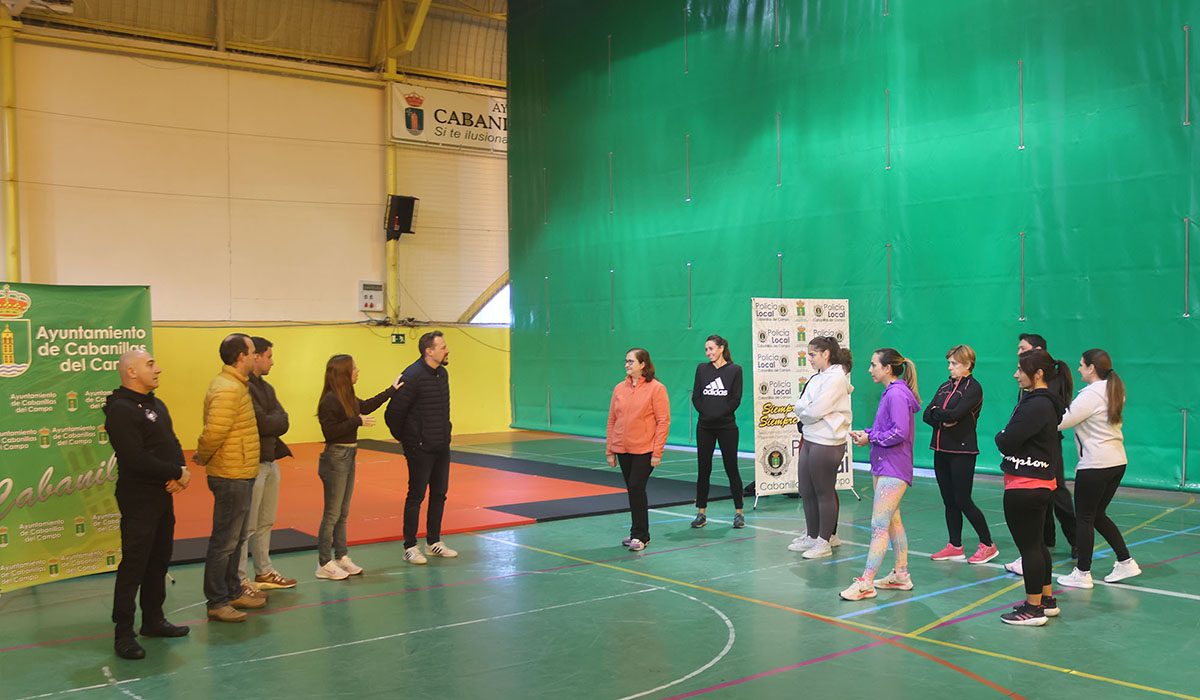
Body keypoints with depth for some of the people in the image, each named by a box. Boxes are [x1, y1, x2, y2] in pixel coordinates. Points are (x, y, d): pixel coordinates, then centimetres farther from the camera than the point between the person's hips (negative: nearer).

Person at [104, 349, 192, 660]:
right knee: (134, 565, -5)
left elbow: (172, 443, 14)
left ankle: (153, 620, 28)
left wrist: (183, 470, -7)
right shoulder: (120, 410, -15)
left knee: (159, 561, 16)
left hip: (163, 495, 9)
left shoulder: (157, 405, 14)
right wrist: (176, 473, -15)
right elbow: (136, 459, -23)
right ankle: (124, 633, 3)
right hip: (138, 499, -9)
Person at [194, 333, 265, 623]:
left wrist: (203, 456, 10)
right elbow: (214, 432, -25)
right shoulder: (228, 390, -20)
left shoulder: (234, 385, 13)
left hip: (240, 475, 10)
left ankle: (233, 592, 30)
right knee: (225, 540, -2)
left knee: (235, 538, 18)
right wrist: (203, 457, -10)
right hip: (232, 476, -10)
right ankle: (217, 603, 7)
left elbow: (215, 432, 19)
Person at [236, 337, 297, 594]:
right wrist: (275, 421, -3)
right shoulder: (242, 387, -16)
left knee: (265, 522, 17)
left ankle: (264, 572, 27)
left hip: (270, 460, 9)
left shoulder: (266, 387, 15)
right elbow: (262, 423, -22)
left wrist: (269, 422, -11)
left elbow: (283, 421, 6)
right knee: (246, 526, -3)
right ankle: (239, 580, 5)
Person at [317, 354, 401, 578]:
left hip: (348, 458, 9)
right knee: (332, 514, -2)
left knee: (343, 513, 15)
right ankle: (324, 564, 7)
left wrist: (391, 390, 31)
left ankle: (341, 557, 24)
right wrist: (357, 422, -18)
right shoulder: (330, 400, -18)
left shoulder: (347, 397, 9)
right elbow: (329, 432, -22)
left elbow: (365, 406, 27)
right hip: (335, 458, -9)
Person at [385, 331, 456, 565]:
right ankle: (410, 547, 8)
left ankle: (433, 542, 24)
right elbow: (393, 412, -16)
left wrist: (446, 431, 15)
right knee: (416, 495, -1)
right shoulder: (413, 376, -17)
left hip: (442, 447, 8)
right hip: (420, 449, -8)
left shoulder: (442, 373, 9)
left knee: (439, 494, 12)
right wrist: (404, 438, -5)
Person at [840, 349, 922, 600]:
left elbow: (899, 433, -25)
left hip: (893, 470, -11)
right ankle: (901, 575, 27)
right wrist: (865, 433, 3)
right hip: (883, 466, 11)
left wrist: (871, 438, -14)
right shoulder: (890, 393, 14)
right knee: (892, 521, 17)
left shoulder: (897, 394, -17)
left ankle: (865, 583, -10)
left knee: (879, 526, -10)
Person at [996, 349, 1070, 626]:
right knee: (1037, 543, 20)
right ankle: (1047, 600, 32)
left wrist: (1000, 437, -3)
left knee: (1028, 546, 0)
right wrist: (1007, 438, -3)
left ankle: (1034, 608, 9)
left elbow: (1006, 441, -22)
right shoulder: (1043, 401, 13)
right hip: (1040, 484, 10)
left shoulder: (1037, 405, -20)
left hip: (1024, 486, -10)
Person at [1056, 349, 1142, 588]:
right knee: (1098, 515, 18)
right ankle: (1126, 562, 18)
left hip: (1096, 465, -9)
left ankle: (1082, 573, 7)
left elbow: (1062, 421, -22)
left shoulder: (1091, 394, -16)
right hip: (1117, 461, 9)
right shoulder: (1114, 391, 13)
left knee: (1084, 518, 1)